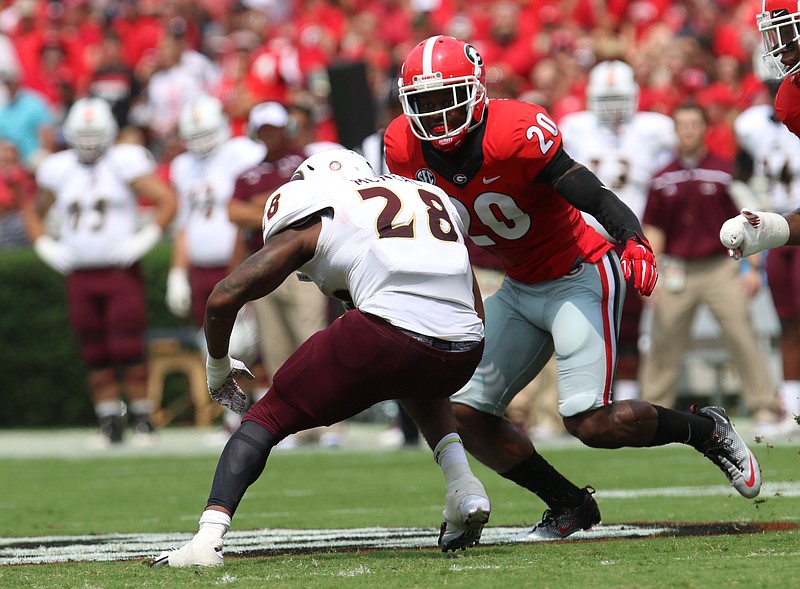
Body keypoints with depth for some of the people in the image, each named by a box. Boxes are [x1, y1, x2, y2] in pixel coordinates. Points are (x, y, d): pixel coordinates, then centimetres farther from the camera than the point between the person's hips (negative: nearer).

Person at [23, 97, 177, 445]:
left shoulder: (124, 163, -4)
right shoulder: (59, 170, 8)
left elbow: (167, 201, -7)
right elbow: (34, 213, 22)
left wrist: (144, 240, -12)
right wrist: (45, 247, 6)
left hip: (121, 272, -4)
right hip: (79, 275, 4)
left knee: (128, 351, -8)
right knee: (95, 356, 5)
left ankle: (142, 419, 1)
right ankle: (109, 422, 12)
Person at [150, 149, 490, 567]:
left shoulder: (312, 222, 17)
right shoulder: (434, 197, 31)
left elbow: (223, 298, 14)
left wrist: (218, 365, 31)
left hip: (384, 334, -5)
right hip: (463, 354, 5)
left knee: (267, 418, 12)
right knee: (420, 386, 40)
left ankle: (208, 540, -5)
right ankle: (463, 484, 18)